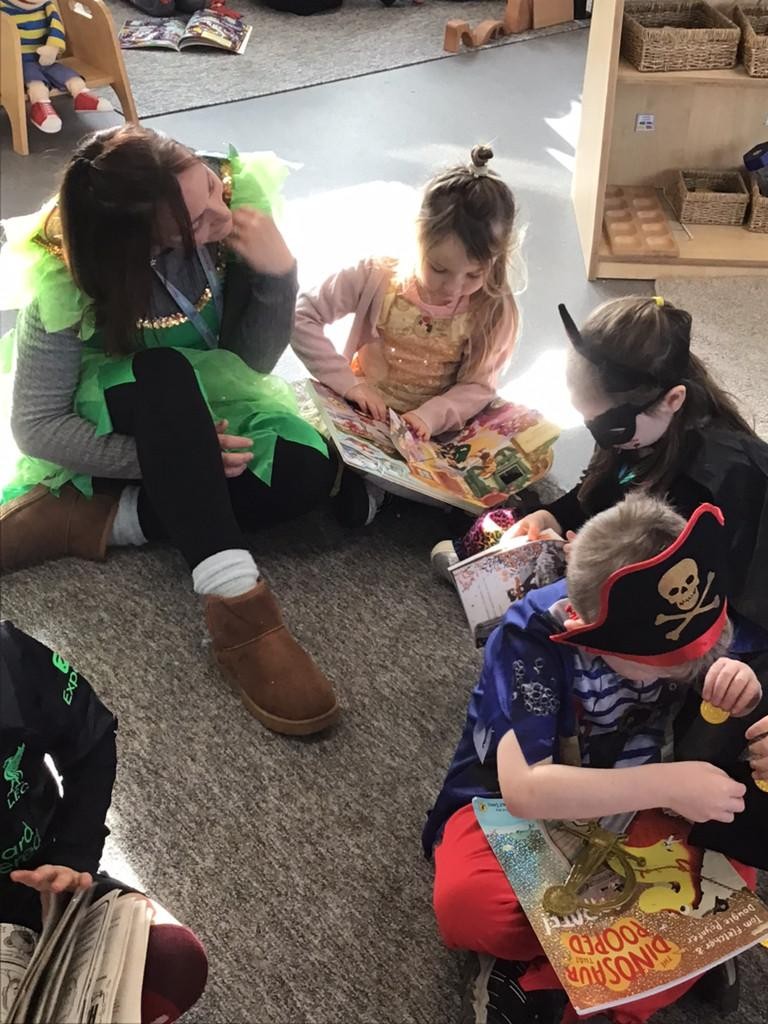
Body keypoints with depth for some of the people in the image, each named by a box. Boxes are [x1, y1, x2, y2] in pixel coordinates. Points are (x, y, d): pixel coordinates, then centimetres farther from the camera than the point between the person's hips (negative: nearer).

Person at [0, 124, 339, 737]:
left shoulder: (240, 197, -21)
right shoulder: (68, 285, -28)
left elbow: (254, 360, -16)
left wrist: (278, 273, -34)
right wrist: (166, 456, -33)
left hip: (207, 401, 4)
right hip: (110, 419, -3)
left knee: (307, 471, -27)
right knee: (166, 374, -39)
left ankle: (85, 520, -24)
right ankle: (236, 600, -42)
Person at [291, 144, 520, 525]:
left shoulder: (494, 309, -8)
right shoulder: (376, 277, -13)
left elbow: (478, 386, -6)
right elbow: (301, 316, -12)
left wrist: (431, 416, -26)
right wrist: (348, 383, -20)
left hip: (437, 426, 3)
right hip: (363, 416, -3)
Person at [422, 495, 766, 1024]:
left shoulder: (692, 622, -17)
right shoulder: (534, 633, -30)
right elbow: (524, 788, -36)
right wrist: (666, 785, -41)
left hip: (628, 811, 5)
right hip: (514, 803, -4)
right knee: (467, 902, -34)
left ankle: (530, 980, -13)